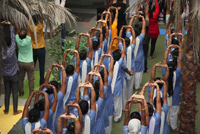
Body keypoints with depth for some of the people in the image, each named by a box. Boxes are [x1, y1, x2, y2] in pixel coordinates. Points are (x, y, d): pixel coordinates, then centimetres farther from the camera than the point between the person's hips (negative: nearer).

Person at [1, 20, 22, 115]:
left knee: (7, 93, 14)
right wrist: (10, 26, -7)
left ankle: (6, 110, 22)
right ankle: (15, 111, 13)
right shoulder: (12, 50, -22)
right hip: (14, 75, -4)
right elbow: (13, 37, -14)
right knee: (15, 93, 6)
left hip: (5, 75, 4)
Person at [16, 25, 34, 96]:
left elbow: (17, 30, -3)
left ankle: (21, 93, 25)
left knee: (20, 78, 16)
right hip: (29, 63, -4)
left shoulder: (18, 40, -15)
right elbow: (28, 30, -15)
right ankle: (31, 93, 15)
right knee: (31, 79, 9)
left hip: (20, 62, 4)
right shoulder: (27, 41, -25)